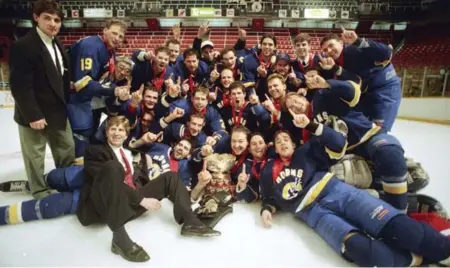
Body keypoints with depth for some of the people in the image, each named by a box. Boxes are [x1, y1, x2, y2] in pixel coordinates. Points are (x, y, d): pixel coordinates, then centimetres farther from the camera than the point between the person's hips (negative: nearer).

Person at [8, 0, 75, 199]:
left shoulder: (57, 45, 10)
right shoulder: (22, 46, -17)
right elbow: (20, 86, -20)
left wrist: (65, 104, 7)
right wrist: (33, 115, -21)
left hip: (58, 111, 8)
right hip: (35, 114, -8)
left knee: (67, 150, 19)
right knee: (35, 157, 9)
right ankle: (40, 192, 28)